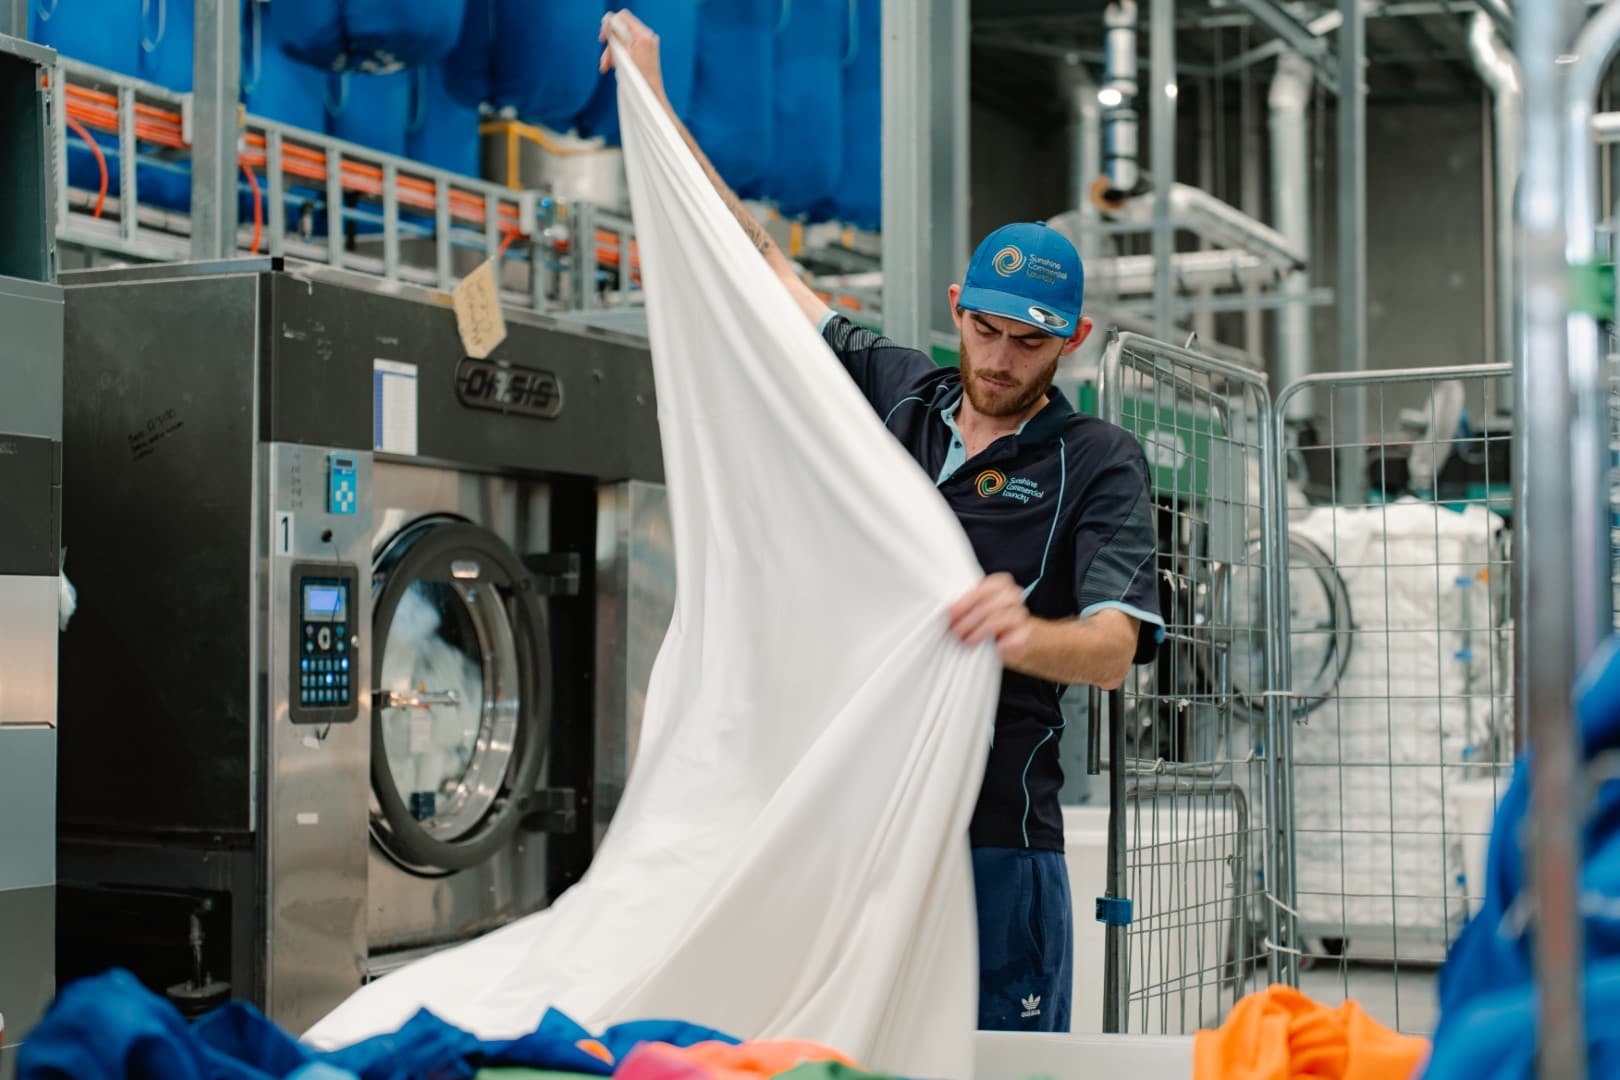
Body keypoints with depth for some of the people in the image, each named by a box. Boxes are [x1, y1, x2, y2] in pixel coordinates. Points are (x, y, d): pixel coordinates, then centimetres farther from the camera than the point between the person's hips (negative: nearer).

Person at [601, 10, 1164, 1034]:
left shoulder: (1100, 461, -3)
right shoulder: (896, 391, 10)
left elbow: (1113, 649, -16)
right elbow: (760, 261, 15)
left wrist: (1024, 635, -39)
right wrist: (654, 101, 16)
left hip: (994, 834, -4)